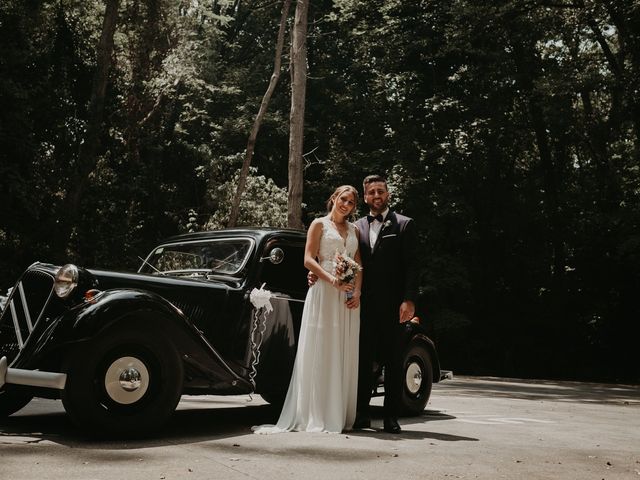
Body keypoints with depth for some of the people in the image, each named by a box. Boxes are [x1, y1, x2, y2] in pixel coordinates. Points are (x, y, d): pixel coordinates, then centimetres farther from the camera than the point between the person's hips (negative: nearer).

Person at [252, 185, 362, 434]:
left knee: (345, 355, 3)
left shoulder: (354, 230, 19)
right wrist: (332, 279, -18)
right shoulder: (319, 224, 5)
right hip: (323, 292, -5)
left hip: (348, 296, 5)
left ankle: (341, 415, 8)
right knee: (320, 353, -6)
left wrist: (357, 291, -5)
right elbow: (308, 259, -4)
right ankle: (316, 416, -4)